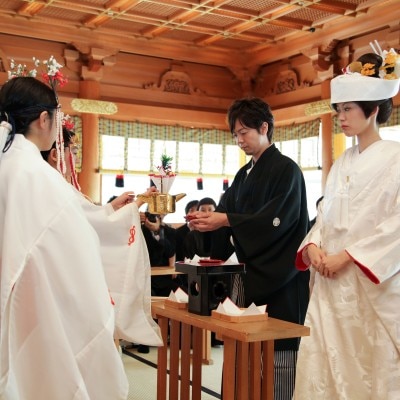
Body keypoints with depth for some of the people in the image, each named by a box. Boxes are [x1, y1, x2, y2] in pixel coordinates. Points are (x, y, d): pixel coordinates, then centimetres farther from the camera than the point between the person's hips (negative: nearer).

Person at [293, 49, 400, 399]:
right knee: (323, 365, 4)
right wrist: (313, 246, -4)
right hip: (332, 282, 6)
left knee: (371, 366, 1)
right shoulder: (342, 163, 15)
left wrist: (347, 256, -16)